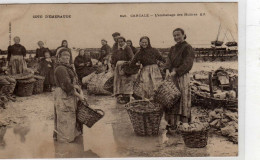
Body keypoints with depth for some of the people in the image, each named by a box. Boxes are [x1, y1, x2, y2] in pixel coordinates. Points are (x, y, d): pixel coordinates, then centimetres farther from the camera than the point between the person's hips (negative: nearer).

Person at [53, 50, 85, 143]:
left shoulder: (68, 67, 14)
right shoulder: (60, 69, -17)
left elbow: (75, 82, 10)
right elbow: (66, 85, -22)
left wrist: (80, 91, -7)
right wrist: (78, 95, -18)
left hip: (70, 96, 9)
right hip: (64, 96, -9)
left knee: (71, 117, 16)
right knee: (65, 118, 0)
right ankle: (64, 137, 10)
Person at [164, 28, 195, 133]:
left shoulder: (187, 48, -6)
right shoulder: (173, 48, 16)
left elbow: (187, 64, -15)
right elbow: (169, 61, 4)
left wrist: (175, 72, -22)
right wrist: (167, 71, -16)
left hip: (182, 76, -7)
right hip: (172, 77, 7)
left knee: (180, 98, -5)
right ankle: (172, 122, 10)